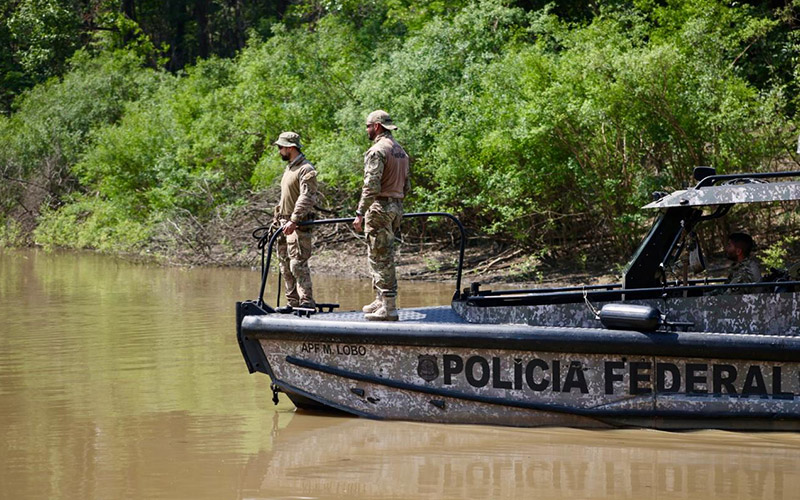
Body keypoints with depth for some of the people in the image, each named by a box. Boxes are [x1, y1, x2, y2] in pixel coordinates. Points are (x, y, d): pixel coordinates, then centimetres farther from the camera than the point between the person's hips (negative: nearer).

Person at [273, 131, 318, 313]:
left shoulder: (306, 170, -12)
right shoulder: (289, 168, 19)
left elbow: (306, 199, -21)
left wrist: (294, 221, -28)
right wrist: (278, 220, 22)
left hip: (299, 225, -10)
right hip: (285, 224, 10)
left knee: (298, 264, -14)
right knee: (285, 265, 9)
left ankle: (307, 302, -15)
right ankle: (293, 302, 13)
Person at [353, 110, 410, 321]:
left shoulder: (377, 151, -13)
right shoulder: (400, 151, 15)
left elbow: (371, 186, -20)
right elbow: (406, 186, 19)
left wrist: (360, 213, -18)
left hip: (380, 208, -9)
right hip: (396, 208, 9)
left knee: (381, 258, -7)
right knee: (383, 257, 17)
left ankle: (388, 308, -9)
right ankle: (381, 301, 21)